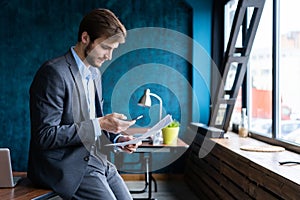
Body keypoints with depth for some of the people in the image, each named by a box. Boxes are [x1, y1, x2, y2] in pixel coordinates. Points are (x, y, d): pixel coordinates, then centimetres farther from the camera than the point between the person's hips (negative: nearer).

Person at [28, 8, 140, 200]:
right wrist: (99, 124, -22)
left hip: (96, 160, 8)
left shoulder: (95, 73, 13)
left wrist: (117, 137, 1)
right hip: (67, 165, -8)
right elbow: (45, 136, -21)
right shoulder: (54, 72, -16)